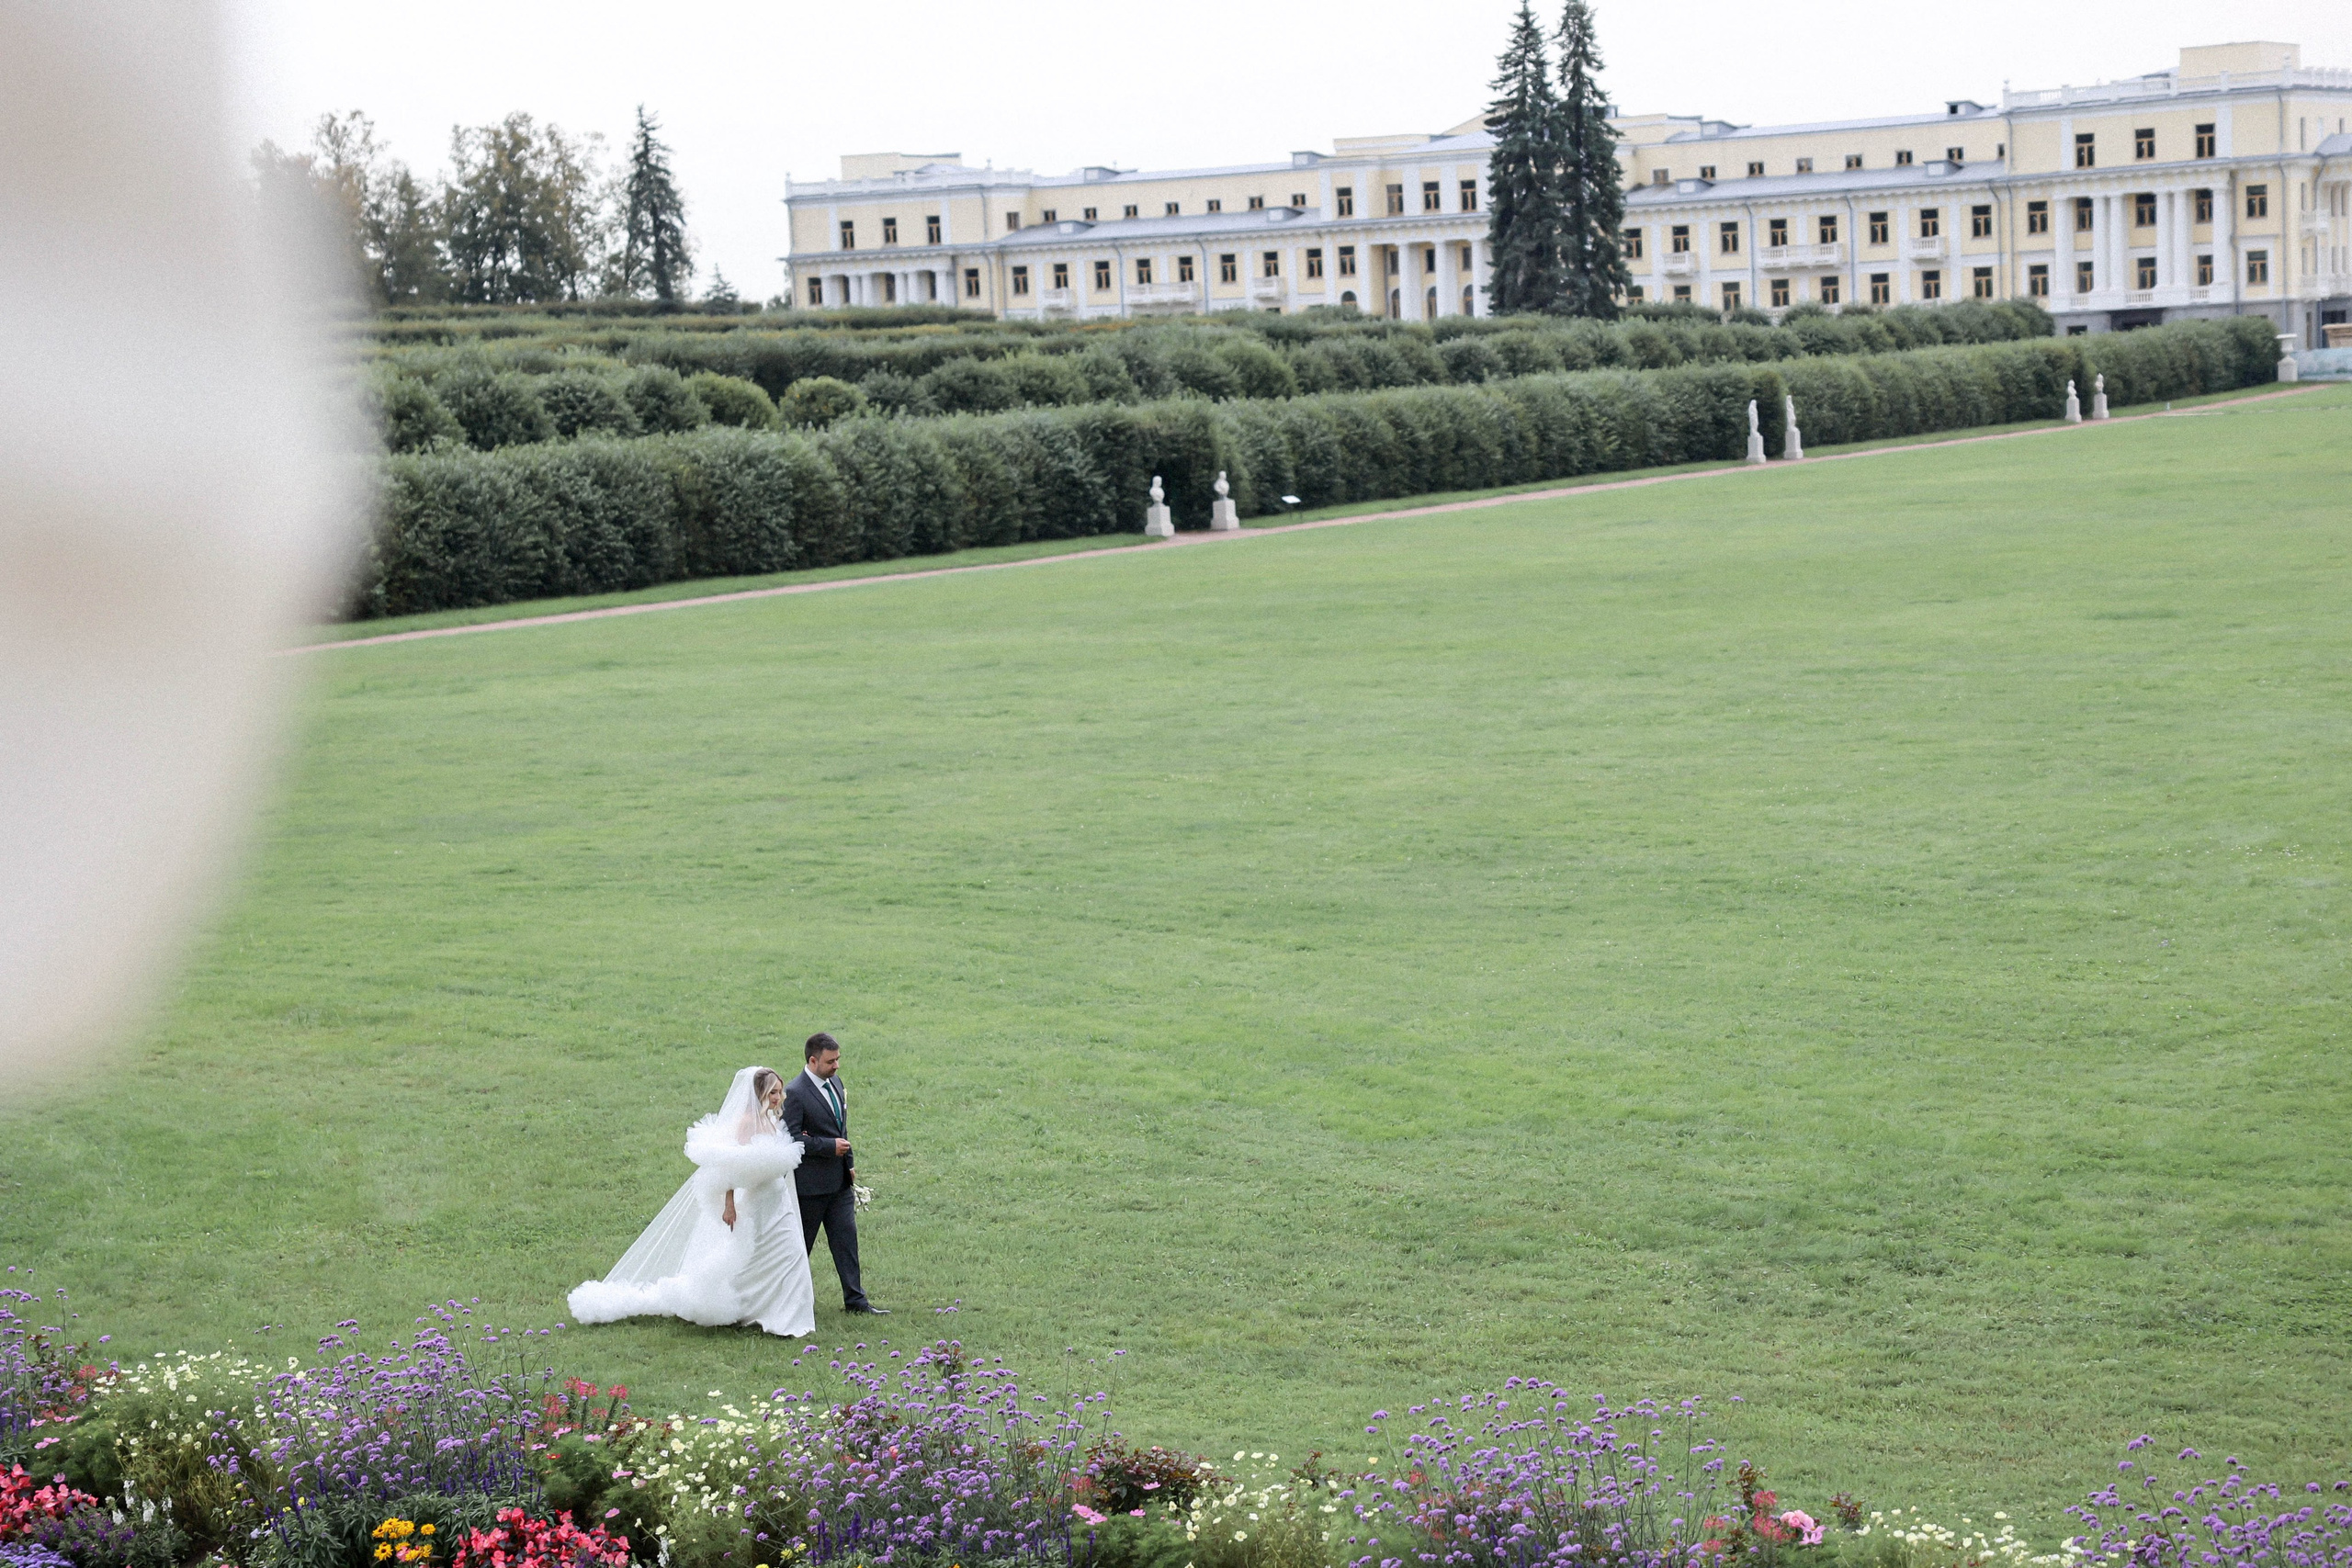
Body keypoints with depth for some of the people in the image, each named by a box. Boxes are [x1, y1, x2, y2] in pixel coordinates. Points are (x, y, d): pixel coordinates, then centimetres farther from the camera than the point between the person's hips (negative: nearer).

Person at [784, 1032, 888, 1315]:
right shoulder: (795, 1094, -18)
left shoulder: (835, 1082, 8)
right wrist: (830, 1146, -19)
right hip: (811, 1183, -7)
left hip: (840, 1181, 7)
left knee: (846, 1238, 6)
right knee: (801, 1243, 7)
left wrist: (849, 1163, 16)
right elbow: (791, 1138, -22)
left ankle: (855, 1299, 9)